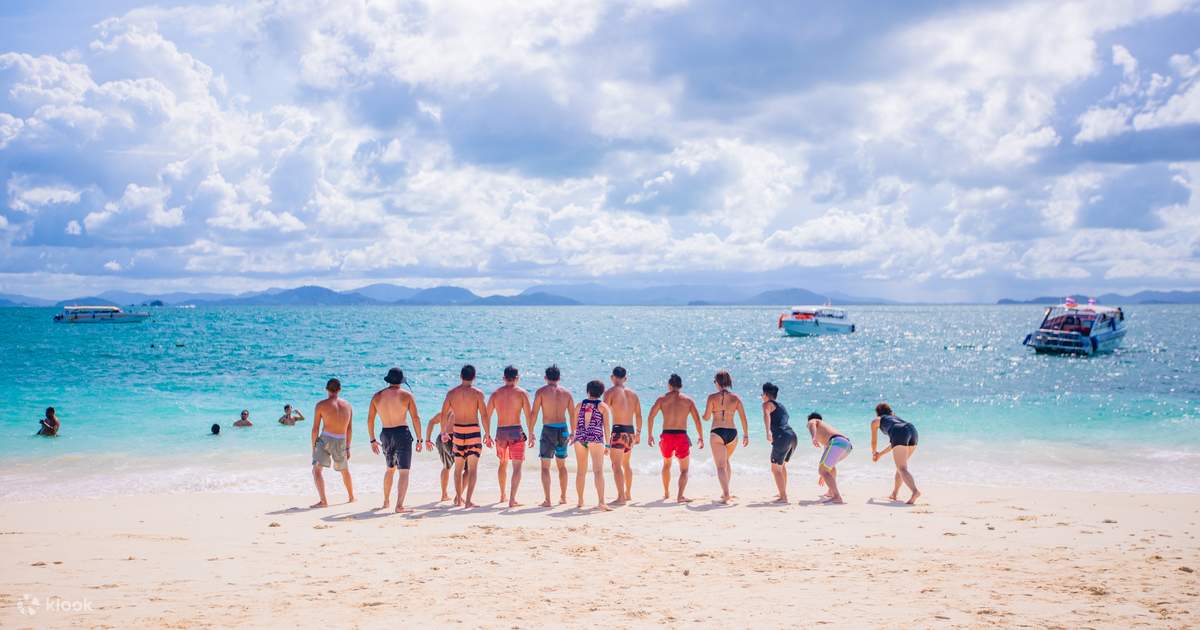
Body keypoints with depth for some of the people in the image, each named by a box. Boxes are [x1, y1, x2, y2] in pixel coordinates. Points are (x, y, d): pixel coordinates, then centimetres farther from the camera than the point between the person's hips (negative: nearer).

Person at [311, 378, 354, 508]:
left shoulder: (321, 405, -5)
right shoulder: (348, 406, 7)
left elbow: (315, 428, -5)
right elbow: (349, 429, 11)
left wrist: (313, 446, 4)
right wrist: (347, 447, 18)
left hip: (325, 439, -5)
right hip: (341, 442, 5)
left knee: (316, 469, -5)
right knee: (345, 470, 24)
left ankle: (323, 500, -21)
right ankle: (351, 497, 40)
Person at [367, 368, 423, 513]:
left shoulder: (377, 396, 5)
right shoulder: (406, 396, -4)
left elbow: (370, 419, 7)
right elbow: (416, 418, -8)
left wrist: (372, 440, 16)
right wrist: (419, 440, -3)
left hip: (386, 436, 4)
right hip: (402, 434, -4)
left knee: (390, 469, 25)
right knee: (404, 472, -4)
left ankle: (386, 502, 33)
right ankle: (399, 506, -16)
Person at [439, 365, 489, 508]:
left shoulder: (451, 393, 3)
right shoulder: (477, 393, -7)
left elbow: (444, 414, 7)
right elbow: (484, 415, -9)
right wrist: (488, 435, -2)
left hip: (458, 431, 3)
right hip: (473, 430, -3)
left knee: (458, 468, 17)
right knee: (473, 468, 0)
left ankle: (459, 498, 27)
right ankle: (468, 500, -9)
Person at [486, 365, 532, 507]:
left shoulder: (495, 394, 6)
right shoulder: (522, 393, -3)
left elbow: (486, 416, 6)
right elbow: (528, 415, -8)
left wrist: (487, 435, 14)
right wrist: (531, 434, 0)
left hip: (500, 432, 4)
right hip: (516, 431, -4)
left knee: (503, 463, 23)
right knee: (517, 466, -1)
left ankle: (503, 495, 36)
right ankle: (512, 499, -14)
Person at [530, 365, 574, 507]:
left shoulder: (541, 391, -4)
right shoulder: (566, 392, 7)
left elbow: (534, 413, -8)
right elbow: (573, 414, 9)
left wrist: (531, 433, -3)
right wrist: (573, 433, 19)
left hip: (548, 430, -4)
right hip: (563, 430, 4)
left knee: (545, 466, -1)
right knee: (562, 465, 20)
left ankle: (547, 500, -10)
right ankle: (563, 497, 28)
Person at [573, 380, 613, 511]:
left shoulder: (580, 404, 10)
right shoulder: (603, 406, 2)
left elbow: (575, 423, 12)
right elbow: (606, 425, -3)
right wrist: (607, 444, 0)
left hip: (580, 438, 3)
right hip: (595, 438, -3)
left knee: (580, 471, 13)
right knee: (598, 471, -9)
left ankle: (580, 501, 21)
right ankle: (601, 502, -19)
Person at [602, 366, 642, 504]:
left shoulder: (610, 392, -5)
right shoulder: (633, 393, 12)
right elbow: (638, 415, 14)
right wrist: (638, 432, 23)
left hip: (618, 430, -6)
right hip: (631, 431, 6)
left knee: (617, 465, -4)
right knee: (626, 463, 21)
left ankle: (621, 497, -12)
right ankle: (628, 494, 31)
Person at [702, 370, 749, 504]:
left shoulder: (712, 397, -5)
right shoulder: (736, 398, 3)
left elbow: (706, 417, -4)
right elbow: (743, 418, 1)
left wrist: (705, 414, 19)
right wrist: (746, 435, 8)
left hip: (717, 433, -4)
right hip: (732, 433, 4)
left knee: (720, 466, -3)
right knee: (726, 461, 27)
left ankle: (726, 494, -18)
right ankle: (725, 492, 29)